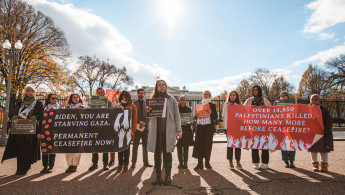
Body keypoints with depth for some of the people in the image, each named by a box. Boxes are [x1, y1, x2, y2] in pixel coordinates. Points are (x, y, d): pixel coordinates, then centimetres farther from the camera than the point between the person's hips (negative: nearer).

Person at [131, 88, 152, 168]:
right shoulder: (134, 103, 6)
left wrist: (144, 123, -9)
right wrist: (139, 121, -13)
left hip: (145, 126, 2)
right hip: (136, 126, -1)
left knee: (145, 145, 8)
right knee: (135, 145, 2)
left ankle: (146, 162, 17)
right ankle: (133, 162, 9)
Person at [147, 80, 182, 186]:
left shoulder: (172, 99, 6)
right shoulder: (152, 99, 11)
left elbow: (176, 115, 5)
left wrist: (178, 129, -1)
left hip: (168, 130, -2)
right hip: (156, 130, 2)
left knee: (167, 153, 1)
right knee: (157, 153, 5)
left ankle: (168, 177, 12)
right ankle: (158, 177, 15)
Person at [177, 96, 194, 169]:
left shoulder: (188, 109, 10)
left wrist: (190, 122, -9)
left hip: (186, 130, 1)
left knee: (186, 147, 3)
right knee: (179, 146, 1)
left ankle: (185, 162, 13)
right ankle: (180, 162, 12)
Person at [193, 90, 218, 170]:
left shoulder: (213, 105, 8)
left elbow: (216, 117, 0)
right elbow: (197, 116, 14)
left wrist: (211, 113, -18)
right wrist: (196, 115, -9)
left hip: (209, 127, -1)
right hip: (200, 126, 1)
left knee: (208, 144, 3)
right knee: (199, 144, -3)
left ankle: (207, 162, 16)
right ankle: (200, 163, 2)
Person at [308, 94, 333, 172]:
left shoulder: (324, 110, 2)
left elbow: (329, 121, -3)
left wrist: (326, 130, -16)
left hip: (322, 133, -1)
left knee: (323, 150, 4)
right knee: (313, 150, 8)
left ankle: (324, 165, 16)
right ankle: (315, 165, 20)